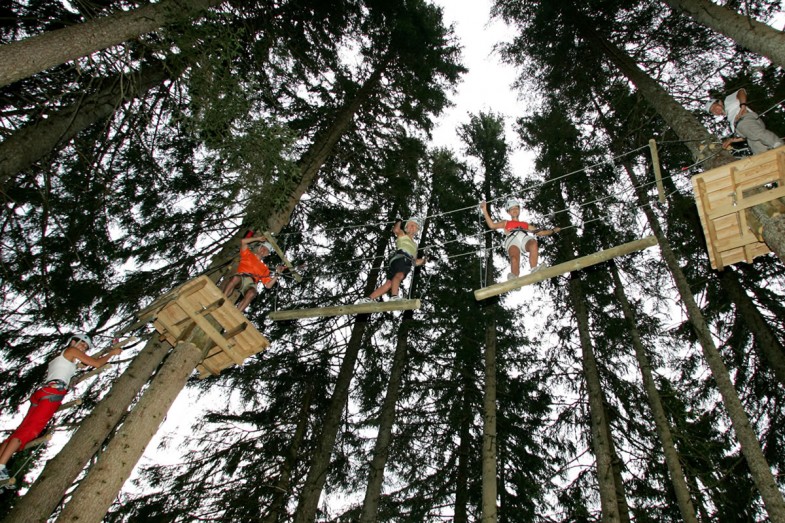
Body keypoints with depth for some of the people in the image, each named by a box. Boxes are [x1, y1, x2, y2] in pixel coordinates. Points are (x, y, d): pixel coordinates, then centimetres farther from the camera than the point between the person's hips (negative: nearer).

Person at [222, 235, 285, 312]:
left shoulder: (264, 268, 30)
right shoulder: (248, 254, 29)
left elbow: (268, 285, 18)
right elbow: (243, 241, 11)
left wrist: (277, 274, 9)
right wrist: (258, 238, 18)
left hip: (251, 283, 1)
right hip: (240, 277, -1)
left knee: (252, 293, -36)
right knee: (236, 278, -39)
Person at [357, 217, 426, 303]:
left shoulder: (415, 245, 40)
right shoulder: (402, 234, 25)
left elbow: (415, 262, 35)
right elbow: (396, 230, 0)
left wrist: (423, 260, 20)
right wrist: (399, 222, 16)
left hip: (407, 262, 5)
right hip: (400, 257, -5)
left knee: (389, 283, -9)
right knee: (399, 275, -35)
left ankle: (369, 299, -9)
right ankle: (394, 296, -56)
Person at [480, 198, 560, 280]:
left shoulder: (526, 224, 43)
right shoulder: (506, 223, 38)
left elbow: (540, 232, 40)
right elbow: (492, 225, 22)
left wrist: (553, 230, 30)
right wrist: (485, 211, 16)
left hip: (525, 237, 1)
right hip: (512, 238, -1)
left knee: (533, 243, -38)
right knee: (514, 259, -34)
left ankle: (534, 270, -44)